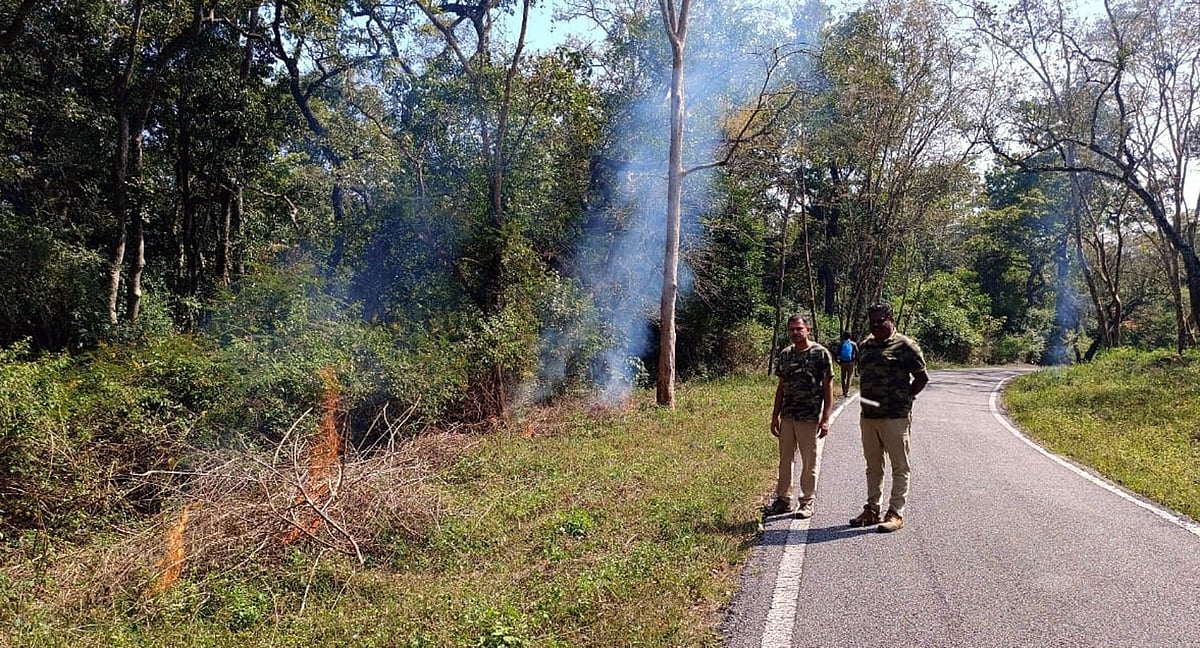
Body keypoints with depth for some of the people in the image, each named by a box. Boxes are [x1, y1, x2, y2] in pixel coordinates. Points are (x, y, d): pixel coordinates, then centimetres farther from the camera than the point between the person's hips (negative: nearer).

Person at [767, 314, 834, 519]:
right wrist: (775, 416, 11)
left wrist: (826, 418, -12)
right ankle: (783, 499, 21)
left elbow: (828, 387, -7)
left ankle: (807, 502, 18)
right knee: (784, 459, 11)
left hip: (810, 418, -5)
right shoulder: (785, 355, 8)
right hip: (787, 417, 5)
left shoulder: (821, 353, -7)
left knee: (809, 462, 6)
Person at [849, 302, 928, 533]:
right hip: (868, 416, 7)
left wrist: (904, 398, -4)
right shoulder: (865, 346, 14)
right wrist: (866, 401, 8)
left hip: (895, 416, -7)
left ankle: (896, 513, 7)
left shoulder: (905, 345, -5)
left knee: (900, 466, 1)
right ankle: (872, 509, 23)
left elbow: (922, 377, -3)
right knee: (873, 466, 14)